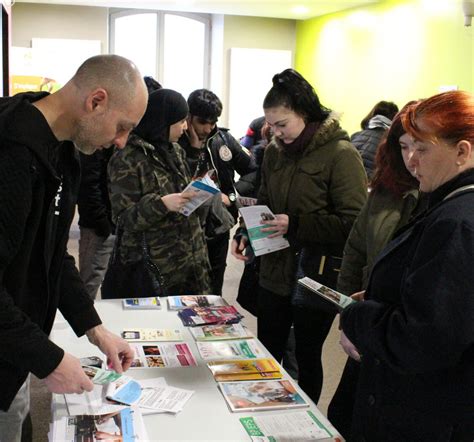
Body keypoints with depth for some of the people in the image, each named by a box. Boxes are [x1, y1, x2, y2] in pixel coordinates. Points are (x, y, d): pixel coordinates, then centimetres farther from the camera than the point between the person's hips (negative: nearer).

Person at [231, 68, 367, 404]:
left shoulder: (340, 154, -14)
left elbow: (353, 222, -18)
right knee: (267, 355, 16)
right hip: (275, 272, 6)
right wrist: (245, 233, -2)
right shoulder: (275, 152, 4)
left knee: (307, 357, 11)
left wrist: (296, 225, -24)